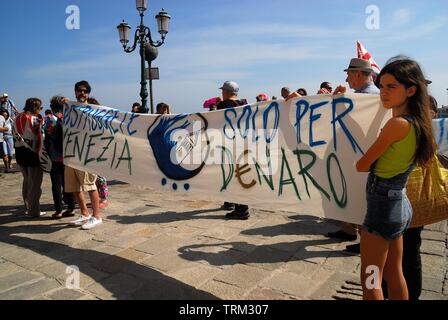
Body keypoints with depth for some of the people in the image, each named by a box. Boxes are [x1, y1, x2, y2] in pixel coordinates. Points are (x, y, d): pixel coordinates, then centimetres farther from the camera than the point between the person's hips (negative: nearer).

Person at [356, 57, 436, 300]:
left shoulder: (397, 123, -20)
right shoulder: (417, 122, 6)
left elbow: (361, 166, -13)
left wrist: (374, 163, 5)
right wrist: (381, 163, 3)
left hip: (383, 205, -9)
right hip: (400, 204, 9)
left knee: (370, 280, 5)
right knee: (394, 274, 22)